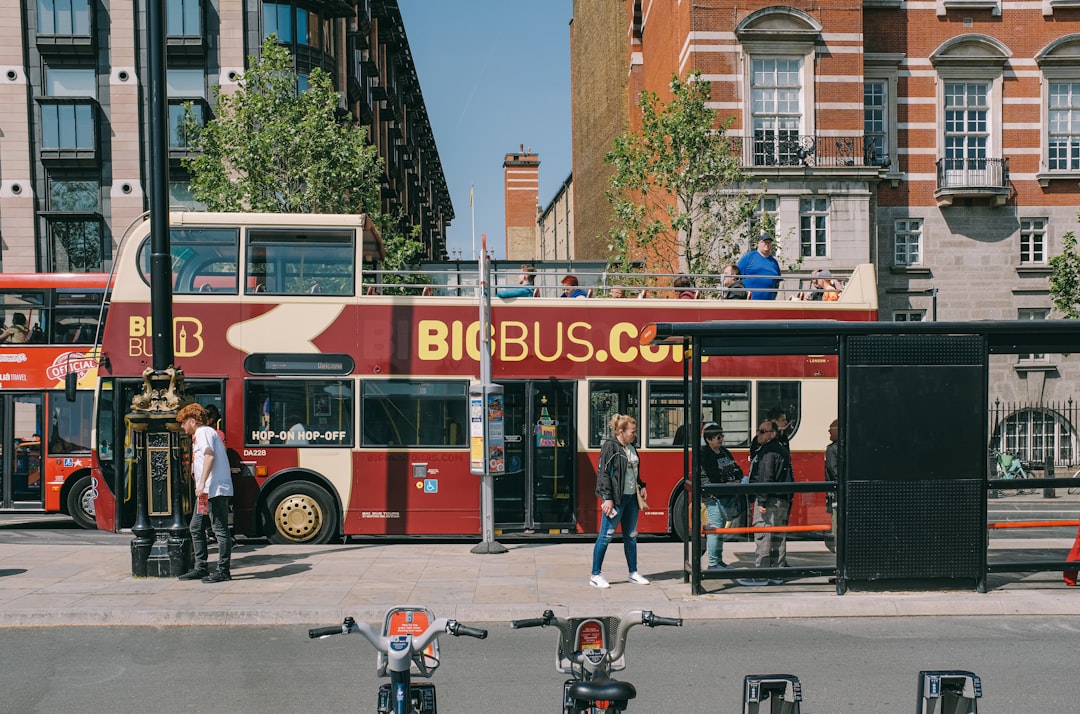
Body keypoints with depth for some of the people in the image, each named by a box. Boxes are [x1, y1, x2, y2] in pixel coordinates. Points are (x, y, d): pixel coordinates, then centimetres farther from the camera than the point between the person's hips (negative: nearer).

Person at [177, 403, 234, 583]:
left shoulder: (203, 432, -7)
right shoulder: (198, 435, 24)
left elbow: (209, 455, -21)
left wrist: (201, 484, -26)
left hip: (215, 489, -11)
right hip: (206, 491, 11)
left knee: (220, 529, -7)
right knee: (196, 528, 14)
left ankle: (223, 571, -4)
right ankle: (201, 568, 19)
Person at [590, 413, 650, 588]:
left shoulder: (631, 447, 13)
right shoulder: (610, 446, -11)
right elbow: (603, 473, -15)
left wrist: (641, 486, 14)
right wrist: (607, 498, -19)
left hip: (631, 497, 8)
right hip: (615, 498, -8)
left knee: (631, 536, 14)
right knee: (606, 536, -4)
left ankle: (633, 573, 25)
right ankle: (595, 576, 1)